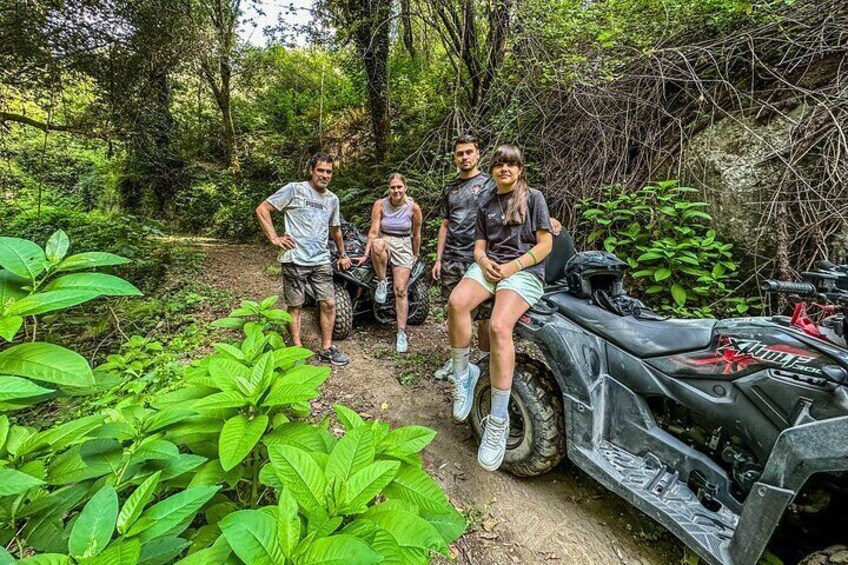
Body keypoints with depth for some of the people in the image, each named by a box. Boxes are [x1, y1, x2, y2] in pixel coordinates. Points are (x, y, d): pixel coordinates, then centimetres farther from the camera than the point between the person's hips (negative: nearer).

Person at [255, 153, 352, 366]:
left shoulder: (332, 199, 13)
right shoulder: (294, 189, -3)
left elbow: (335, 230, 27)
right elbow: (262, 209, -2)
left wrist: (342, 255, 30)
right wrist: (274, 238, -7)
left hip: (321, 261, 5)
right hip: (295, 259, -4)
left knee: (329, 304, 3)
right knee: (295, 306, 6)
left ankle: (327, 349, 16)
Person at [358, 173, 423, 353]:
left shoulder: (413, 207, -5)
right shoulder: (380, 204, -5)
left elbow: (416, 234, 6)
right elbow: (374, 231, -8)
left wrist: (415, 255, 15)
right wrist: (366, 254, -13)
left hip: (403, 247, 0)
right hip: (384, 242, 0)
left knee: (401, 290, -10)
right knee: (377, 244, -40)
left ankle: (402, 333, -2)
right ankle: (382, 282, -18)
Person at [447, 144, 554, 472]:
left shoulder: (533, 198, 10)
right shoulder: (486, 207, 24)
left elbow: (545, 243, 1)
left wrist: (512, 267, -12)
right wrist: (483, 261, -7)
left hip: (524, 269, -4)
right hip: (489, 265, 4)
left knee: (498, 326, -33)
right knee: (457, 302, -32)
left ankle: (498, 421, -26)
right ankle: (462, 375, -12)